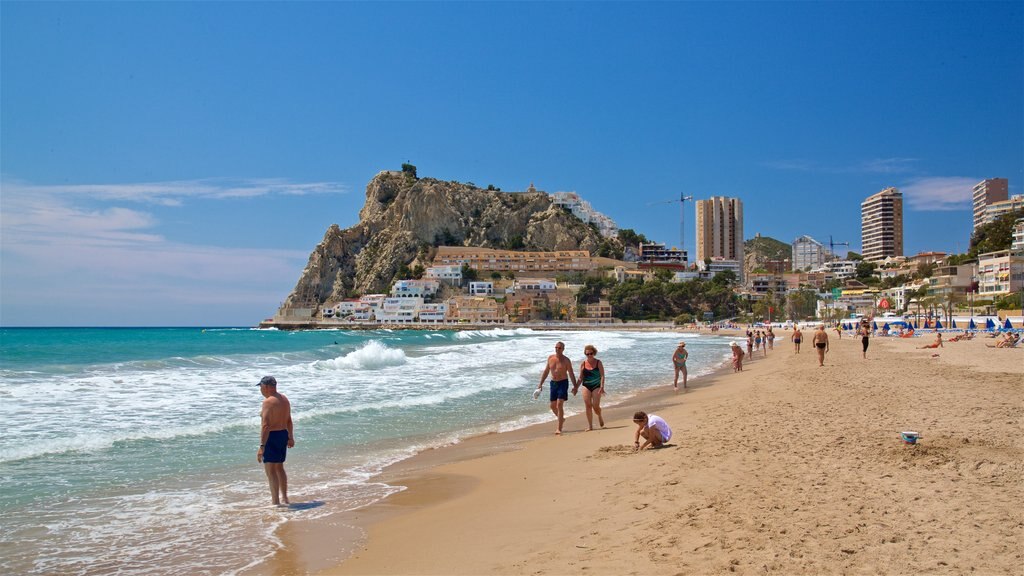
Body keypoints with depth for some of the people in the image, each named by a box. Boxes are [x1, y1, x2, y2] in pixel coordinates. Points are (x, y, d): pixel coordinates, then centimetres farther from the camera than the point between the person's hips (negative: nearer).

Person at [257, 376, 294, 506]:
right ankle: (284, 498, 30)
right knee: (279, 467, 21)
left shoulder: (268, 402, -19)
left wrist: (262, 446, -25)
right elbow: (289, 421, 17)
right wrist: (291, 437, 26)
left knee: (270, 470, -2)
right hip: (283, 434, 9)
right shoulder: (284, 399, 8)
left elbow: (266, 425, -24)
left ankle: (276, 502, -2)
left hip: (271, 437, -9)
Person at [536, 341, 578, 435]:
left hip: (563, 383, -5)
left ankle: (559, 428, -13)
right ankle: (561, 419, 38)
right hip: (553, 383, 5)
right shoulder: (550, 358, 5)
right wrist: (541, 384, 10)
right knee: (553, 406, 10)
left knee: (559, 404, -15)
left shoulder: (566, 360, -7)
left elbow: (571, 374, -3)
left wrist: (575, 386, -6)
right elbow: (546, 371, 13)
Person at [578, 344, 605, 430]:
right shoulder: (583, 364, 4)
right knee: (588, 406, -5)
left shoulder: (598, 363, -2)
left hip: (596, 386, -2)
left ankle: (600, 416, 26)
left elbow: (602, 376, -6)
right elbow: (581, 377, 9)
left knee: (595, 406, -9)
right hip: (586, 386, 2)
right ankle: (590, 426, 1)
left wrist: (602, 387, -17)